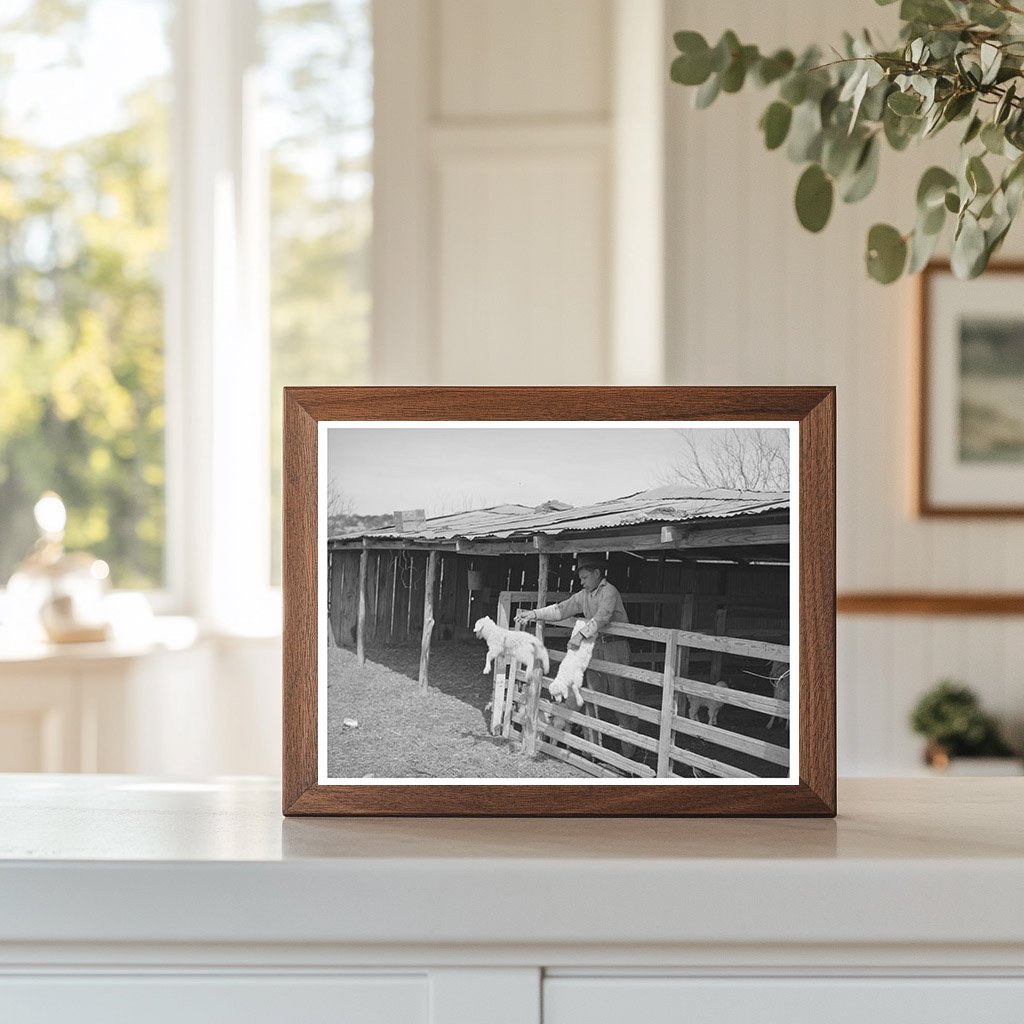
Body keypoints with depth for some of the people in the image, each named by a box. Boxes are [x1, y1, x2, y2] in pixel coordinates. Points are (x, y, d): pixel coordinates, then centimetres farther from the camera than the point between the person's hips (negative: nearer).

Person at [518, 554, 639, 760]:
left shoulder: (609, 592, -13)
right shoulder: (584, 595, 11)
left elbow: (601, 617, -28)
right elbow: (561, 609, 12)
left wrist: (582, 634, -39)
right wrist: (535, 614, 4)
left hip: (615, 646, -8)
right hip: (595, 646, 8)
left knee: (620, 695, -5)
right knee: (594, 694, 6)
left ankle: (629, 748, 0)